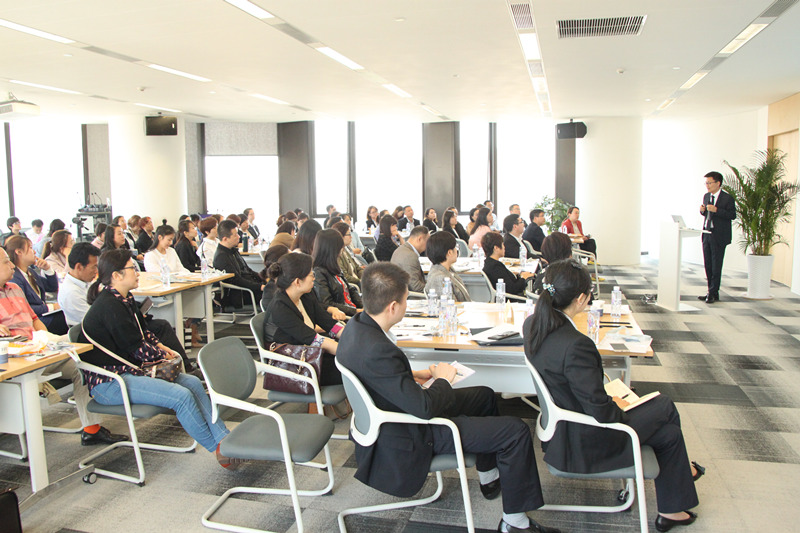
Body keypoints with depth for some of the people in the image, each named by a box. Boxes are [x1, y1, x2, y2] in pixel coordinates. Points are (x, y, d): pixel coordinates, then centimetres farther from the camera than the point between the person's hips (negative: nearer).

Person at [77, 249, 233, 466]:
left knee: (193, 382, -5)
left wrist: (160, 346, 5)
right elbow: (136, 349, -18)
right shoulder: (109, 306, -20)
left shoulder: (125, 299, 11)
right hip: (109, 382, -10)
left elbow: (143, 330, 23)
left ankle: (225, 438, -7)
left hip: (130, 369, 10)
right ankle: (218, 448, -7)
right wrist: (163, 356, -2)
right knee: (181, 396, -22)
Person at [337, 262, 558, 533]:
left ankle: (489, 477, 40)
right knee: (515, 430, -8)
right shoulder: (377, 350, -36)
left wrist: (413, 375, 3)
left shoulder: (356, 325, -6)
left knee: (485, 395, 23)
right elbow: (425, 408, -31)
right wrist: (443, 379, -12)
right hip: (410, 439, -10)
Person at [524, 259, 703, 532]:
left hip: (560, 429, 8)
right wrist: (617, 406, -5)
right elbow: (600, 412, -27)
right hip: (582, 443, -8)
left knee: (668, 431, 19)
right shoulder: (576, 345, -34)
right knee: (665, 407, 14)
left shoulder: (533, 325, -7)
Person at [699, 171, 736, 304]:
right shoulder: (706, 196, 12)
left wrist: (716, 210, -24)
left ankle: (713, 293, 4)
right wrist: (702, 210, -1)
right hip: (707, 234, 7)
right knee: (708, 265, 10)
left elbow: (732, 215, -15)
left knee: (716, 266, -2)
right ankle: (711, 292, 19)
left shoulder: (727, 198, -10)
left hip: (719, 237, -7)